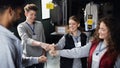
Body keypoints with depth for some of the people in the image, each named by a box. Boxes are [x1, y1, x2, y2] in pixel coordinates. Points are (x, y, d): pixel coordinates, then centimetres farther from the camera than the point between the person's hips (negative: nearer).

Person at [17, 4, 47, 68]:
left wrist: (43, 52, 11)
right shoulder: (21, 26, -9)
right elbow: (26, 40, -26)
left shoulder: (40, 24, 3)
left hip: (40, 56, 3)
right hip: (28, 57, -3)